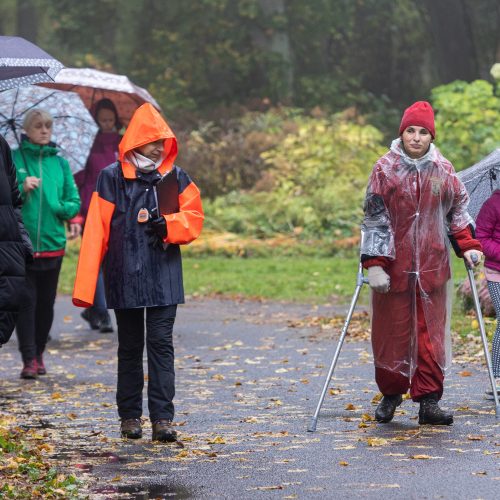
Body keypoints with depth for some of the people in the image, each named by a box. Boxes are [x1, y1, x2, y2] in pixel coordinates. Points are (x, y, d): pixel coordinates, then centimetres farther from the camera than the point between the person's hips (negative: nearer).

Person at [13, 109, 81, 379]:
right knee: (26, 301, -6)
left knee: (46, 302, 9)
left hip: (52, 243, 3)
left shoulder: (60, 163, 9)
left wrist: (61, 208, -12)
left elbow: (73, 201, 8)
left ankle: (38, 354, 22)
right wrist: (22, 188, -20)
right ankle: (29, 359, -5)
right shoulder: (13, 159, 0)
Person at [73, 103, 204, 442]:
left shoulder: (176, 177, 5)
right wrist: (86, 285, -9)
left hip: (164, 276, 1)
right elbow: (96, 232, -4)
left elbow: (194, 218, 4)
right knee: (130, 347, 10)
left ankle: (163, 418, -5)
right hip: (125, 277, -1)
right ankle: (130, 416, 19)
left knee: (161, 344, -5)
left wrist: (167, 224, -18)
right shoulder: (112, 178, -2)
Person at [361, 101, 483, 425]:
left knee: (432, 334, 0)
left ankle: (429, 401, 3)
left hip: (432, 266, 2)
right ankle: (391, 395, 23)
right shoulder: (385, 169, -3)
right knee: (392, 334, 5)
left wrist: (467, 245, 6)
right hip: (394, 266, -2)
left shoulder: (443, 170, 5)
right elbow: (375, 219, -5)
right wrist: (374, 263, -12)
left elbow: (458, 209, 18)